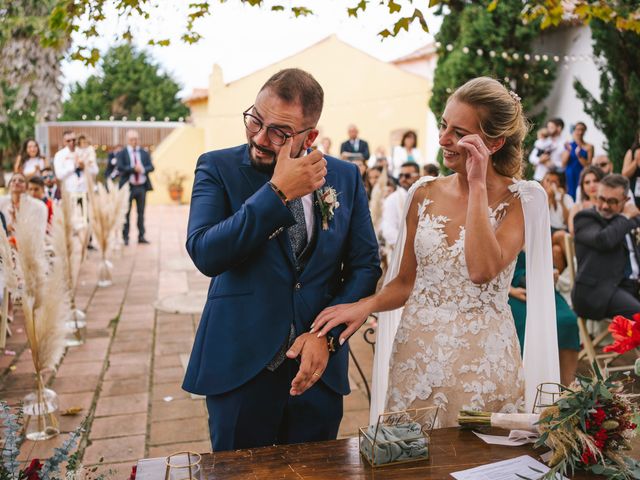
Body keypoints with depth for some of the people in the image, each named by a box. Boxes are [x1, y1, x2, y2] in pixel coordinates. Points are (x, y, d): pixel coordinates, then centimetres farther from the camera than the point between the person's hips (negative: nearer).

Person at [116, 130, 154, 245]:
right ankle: (125, 237, 6)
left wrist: (142, 169, -15)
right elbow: (120, 167, -12)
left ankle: (141, 236, 11)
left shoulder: (144, 153, 11)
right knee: (126, 213, 0)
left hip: (142, 186, 3)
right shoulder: (121, 153, 1)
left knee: (141, 213, 6)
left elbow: (151, 167, 4)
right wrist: (133, 168, -20)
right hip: (128, 187, -3)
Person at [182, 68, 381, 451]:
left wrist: (327, 333, -9)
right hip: (240, 365, -2)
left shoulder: (346, 176, 3)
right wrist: (278, 192, -22)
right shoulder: (218, 168, -4)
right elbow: (205, 254, -18)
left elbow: (366, 266, 4)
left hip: (318, 366, 2)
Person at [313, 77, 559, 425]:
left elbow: (482, 270, -23)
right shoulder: (424, 194, 4)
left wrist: (478, 186, -20)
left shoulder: (520, 200, -6)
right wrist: (366, 305, -10)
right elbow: (405, 282, 9)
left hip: (482, 361, -3)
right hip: (415, 354, 3)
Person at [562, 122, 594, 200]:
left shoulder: (589, 147, 2)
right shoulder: (568, 145, 9)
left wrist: (579, 155, -16)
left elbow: (588, 165, -3)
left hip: (582, 176, -2)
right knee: (570, 194, 0)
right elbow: (564, 164, 4)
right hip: (570, 176, 2)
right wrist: (568, 151, -7)